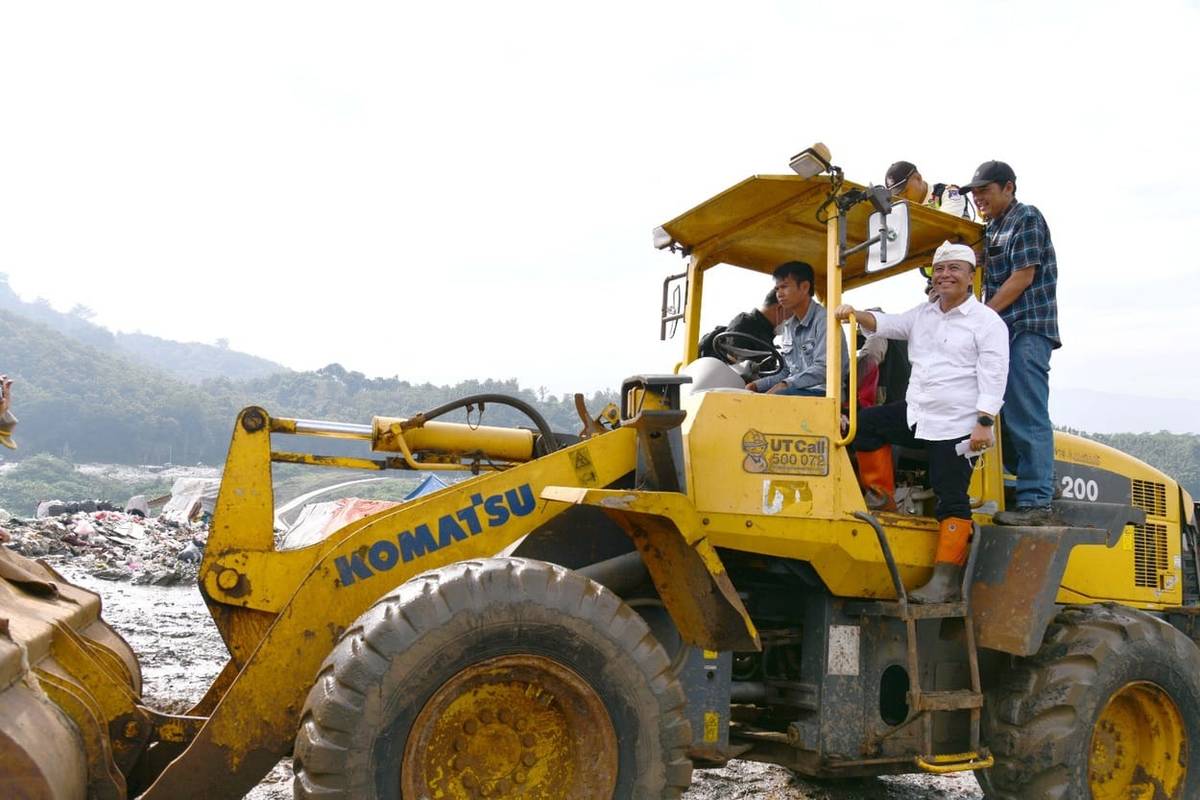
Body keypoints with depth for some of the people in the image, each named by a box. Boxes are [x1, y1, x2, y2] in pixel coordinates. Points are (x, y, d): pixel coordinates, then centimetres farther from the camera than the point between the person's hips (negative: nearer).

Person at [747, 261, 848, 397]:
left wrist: (785, 385, -25)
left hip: (821, 392, -8)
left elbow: (823, 370, -18)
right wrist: (757, 385, 7)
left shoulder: (823, 320, -8)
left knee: (776, 397, -33)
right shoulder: (789, 327, 19)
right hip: (796, 390, 8)